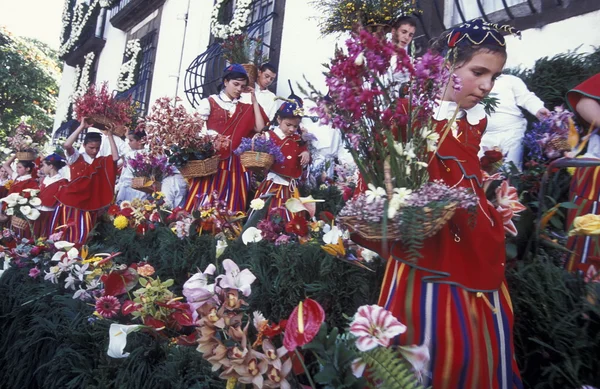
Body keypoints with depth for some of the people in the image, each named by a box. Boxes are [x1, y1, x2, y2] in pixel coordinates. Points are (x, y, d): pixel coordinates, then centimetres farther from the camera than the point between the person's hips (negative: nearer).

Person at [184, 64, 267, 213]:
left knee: (231, 207, 1)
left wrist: (254, 101, 5)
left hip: (235, 164, 3)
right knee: (205, 204, -6)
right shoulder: (209, 102, 5)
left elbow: (259, 128, 0)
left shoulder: (245, 108, 13)